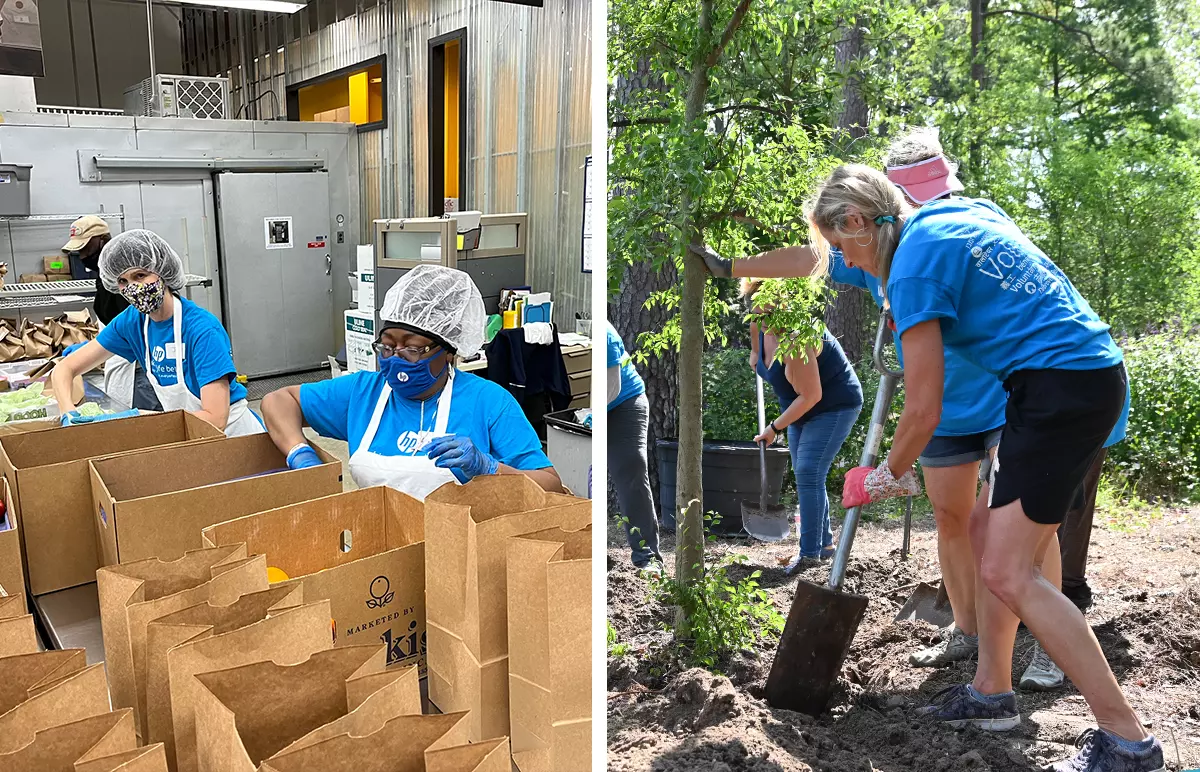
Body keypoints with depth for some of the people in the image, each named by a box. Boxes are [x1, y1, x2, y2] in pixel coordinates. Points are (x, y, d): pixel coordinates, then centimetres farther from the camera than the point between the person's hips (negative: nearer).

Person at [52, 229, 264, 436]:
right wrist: (70, 414, -19)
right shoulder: (132, 321, -4)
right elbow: (64, 369, 1)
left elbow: (216, 419, -27)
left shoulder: (202, 329, -23)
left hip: (233, 432, -6)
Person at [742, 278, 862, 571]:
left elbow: (810, 396, -30)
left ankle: (810, 552, -11)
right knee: (804, 475, 11)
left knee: (808, 473, -17)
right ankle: (825, 543, 23)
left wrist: (775, 428, -23)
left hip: (835, 406, -9)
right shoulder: (759, 326, -7)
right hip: (804, 407, 9)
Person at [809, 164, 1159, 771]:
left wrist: (888, 477, 6)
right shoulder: (965, 211, 13)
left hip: (1061, 387, -10)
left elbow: (924, 412, -12)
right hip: (1091, 373, 10)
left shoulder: (915, 266, -14)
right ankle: (992, 692, 25)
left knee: (1008, 572, -9)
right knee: (988, 530, 15)